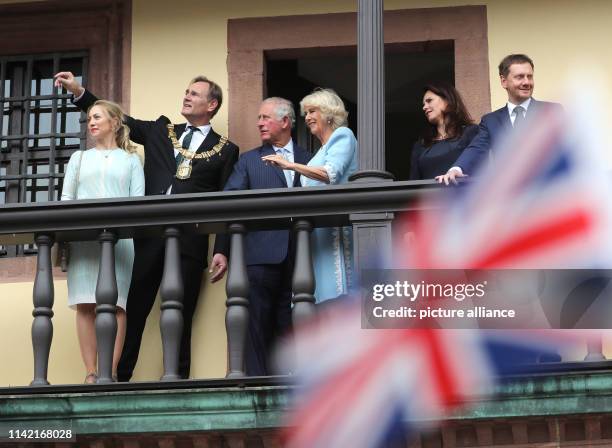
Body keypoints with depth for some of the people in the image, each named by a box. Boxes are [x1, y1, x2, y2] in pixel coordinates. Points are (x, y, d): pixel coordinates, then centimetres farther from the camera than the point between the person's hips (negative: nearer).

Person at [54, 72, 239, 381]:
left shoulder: (225, 151, 9)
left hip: (190, 241, -2)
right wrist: (78, 91, 8)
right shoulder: (160, 132, 18)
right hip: (148, 234, 2)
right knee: (133, 309, 0)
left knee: (180, 316, -1)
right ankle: (119, 377, 2)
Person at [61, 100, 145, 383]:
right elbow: (66, 198, 16)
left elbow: (138, 200, 7)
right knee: (85, 304, -9)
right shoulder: (79, 158, 24)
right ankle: (90, 373, -11)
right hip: (83, 237, 2)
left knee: (115, 303, -12)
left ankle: (111, 372, -15)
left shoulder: (130, 160, 18)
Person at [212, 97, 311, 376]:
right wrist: (221, 249, -9)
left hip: (297, 257, 1)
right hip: (261, 256, -1)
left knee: (288, 328, 3)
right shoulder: (249, 161, 12)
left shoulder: (309, 162, 14)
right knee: (258, 327, -4)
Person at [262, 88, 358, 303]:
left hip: (337, 227, -9)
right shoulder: (322, 149, 26)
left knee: (335, 287, -14)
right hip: (318, 231, 9)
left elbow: (331, 174, -16)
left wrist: (291, 165, -19)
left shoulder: (342, 135, 0)